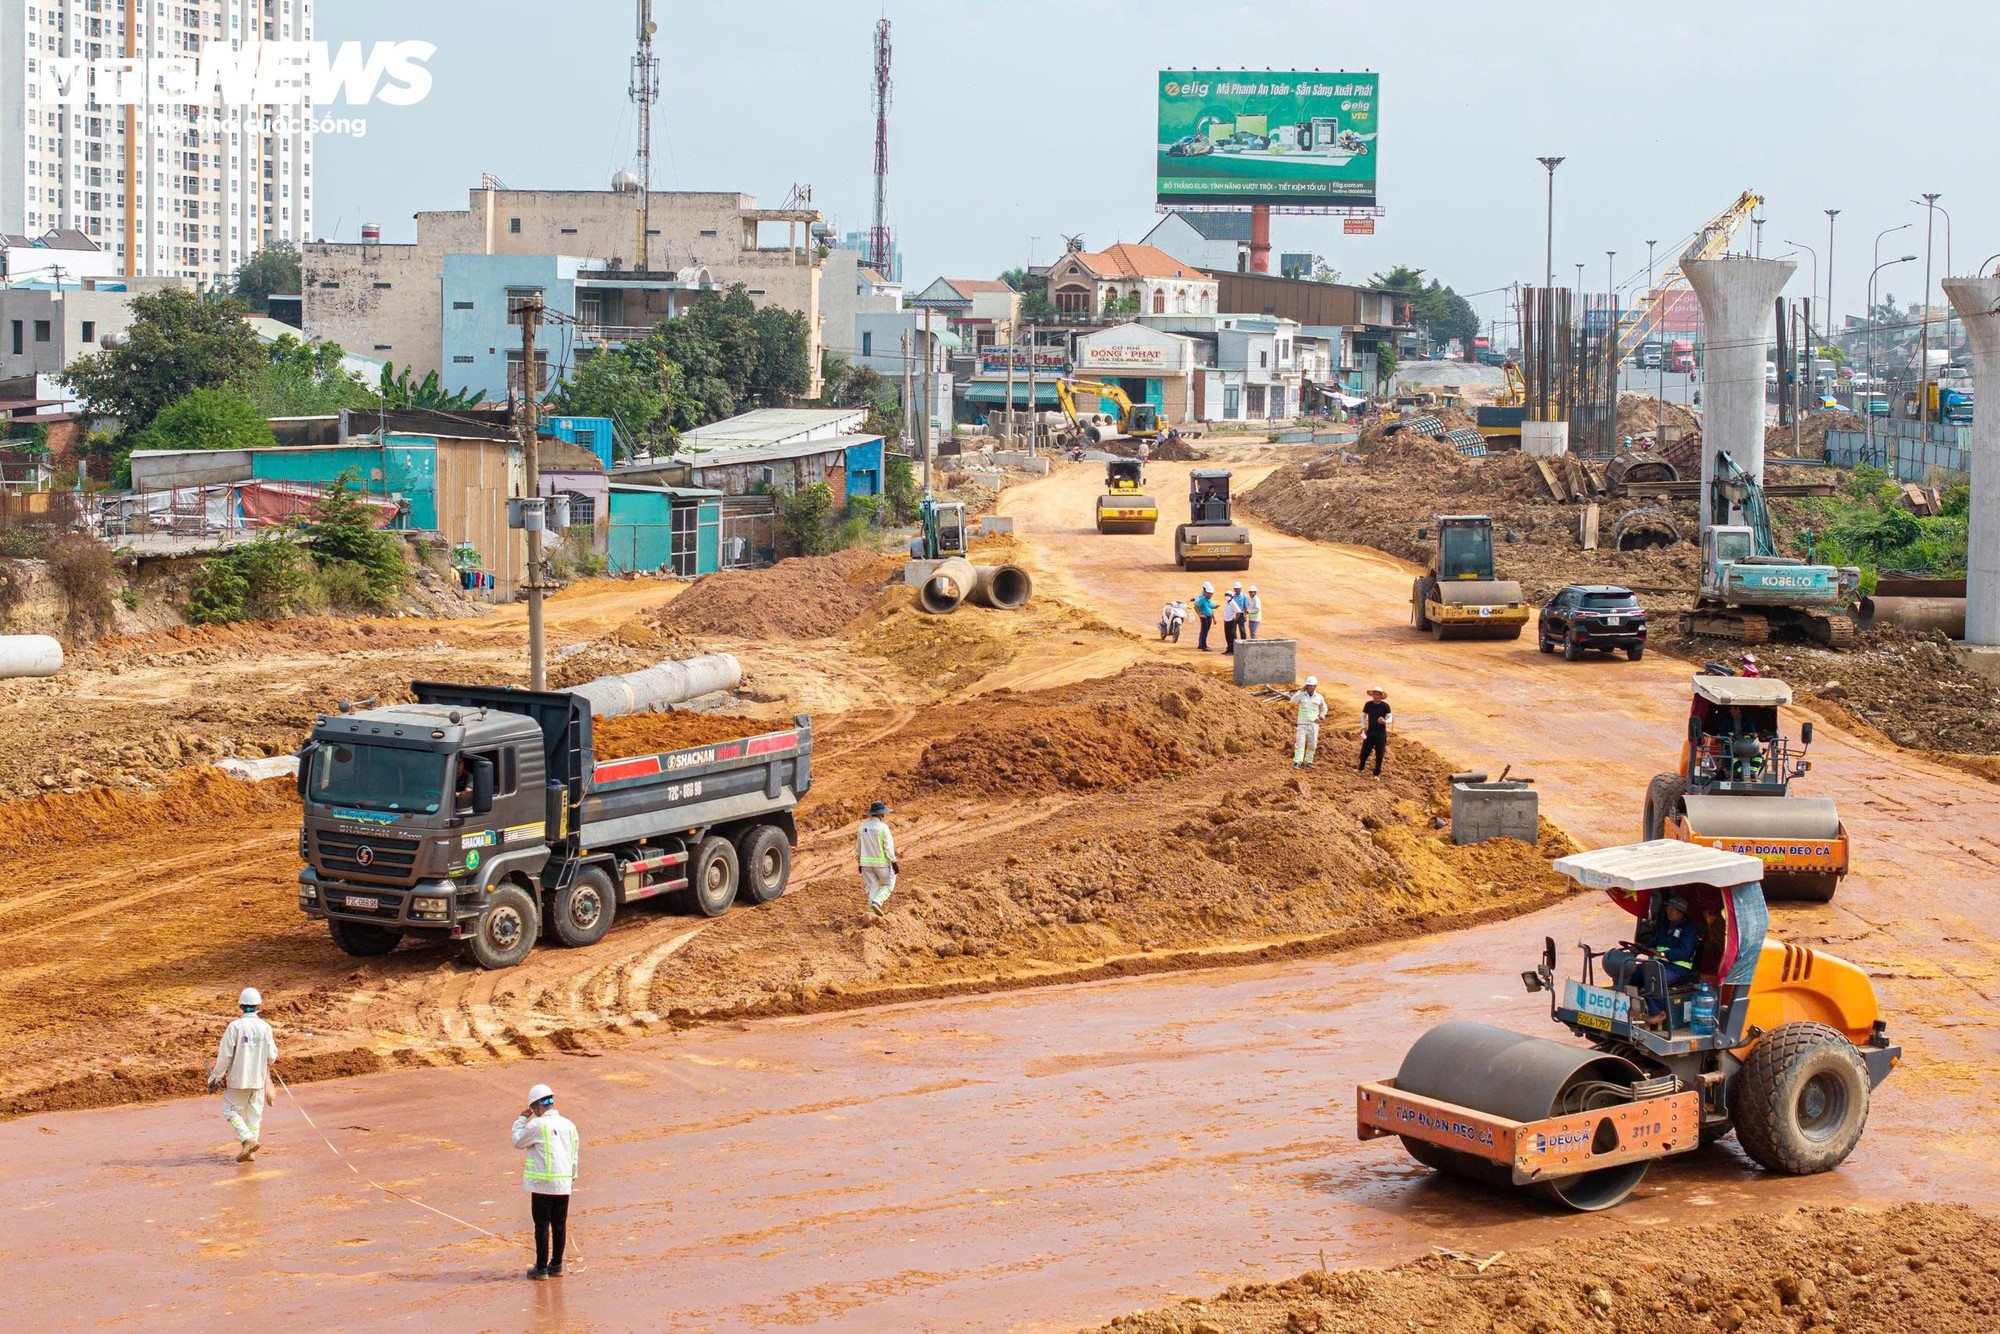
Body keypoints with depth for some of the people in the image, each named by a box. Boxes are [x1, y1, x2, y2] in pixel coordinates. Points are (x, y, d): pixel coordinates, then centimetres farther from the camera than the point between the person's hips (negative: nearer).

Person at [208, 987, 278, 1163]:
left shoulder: (234, 1026, -13)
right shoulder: (265, 1027, -5)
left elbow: (225, 1055, -12)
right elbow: (272, 1056, -1)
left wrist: (216, 1076, -1)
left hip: (238, 1077, -3)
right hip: (259, 1078, 3)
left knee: (231, 1110, 10)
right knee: (254, 1113, 13)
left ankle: (248, 1140, -10)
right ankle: (249, 1151, 11)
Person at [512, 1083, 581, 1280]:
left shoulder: (537, 1125, -12)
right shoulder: (569, 1125, 7)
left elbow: (518, 1141, 1)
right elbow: (575, 1154, 12)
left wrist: (521, 1120, 11)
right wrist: (572, 1177, 21)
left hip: (542, 1185, -5)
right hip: (564, 1185, 5)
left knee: (542, 1226, 1)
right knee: (559, 1225, 11)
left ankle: (541, 1268, 4)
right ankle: (556, 1265, 17)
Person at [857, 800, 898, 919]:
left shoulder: (863, 826, 0)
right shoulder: (883, 827, -16)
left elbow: (858, 846, 7)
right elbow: (889, 847, -16)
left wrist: (859, 862, 18)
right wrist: (894, 864, -10)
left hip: (866, 862, 5)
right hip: (881, 862, -5)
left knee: (872, 887, 13)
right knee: (888, 884, 13)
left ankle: (872, 913, 10)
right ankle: (877, 902, -8)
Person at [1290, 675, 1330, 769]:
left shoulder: (1319, 697, 4)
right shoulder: (1302, 695, -2)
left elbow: (1324, 708, 18)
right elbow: (1293, 701, -19)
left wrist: (1320, 717, 2)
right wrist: (1301, 691, -19)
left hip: (1314, 724, 2)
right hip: (1302, 724, -2)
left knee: (1312, 744, 5)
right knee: (1300, 742, -11)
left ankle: (1308, 761, 16)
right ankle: (1297, 762, -15)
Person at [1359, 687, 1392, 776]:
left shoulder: (1385, 706, -8)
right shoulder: (1368, 705, -1)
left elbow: (1390, 718, -11)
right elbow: (1363, 716, 9)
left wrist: (1385, 721, -33)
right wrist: (1363, 727, -2)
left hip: (1381, 733, -2)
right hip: (1370, 732, 2)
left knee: (1379, 754, 1)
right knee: (1364, 751, 9)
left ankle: (1377, 773, 13)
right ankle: (1361, 768, 34)